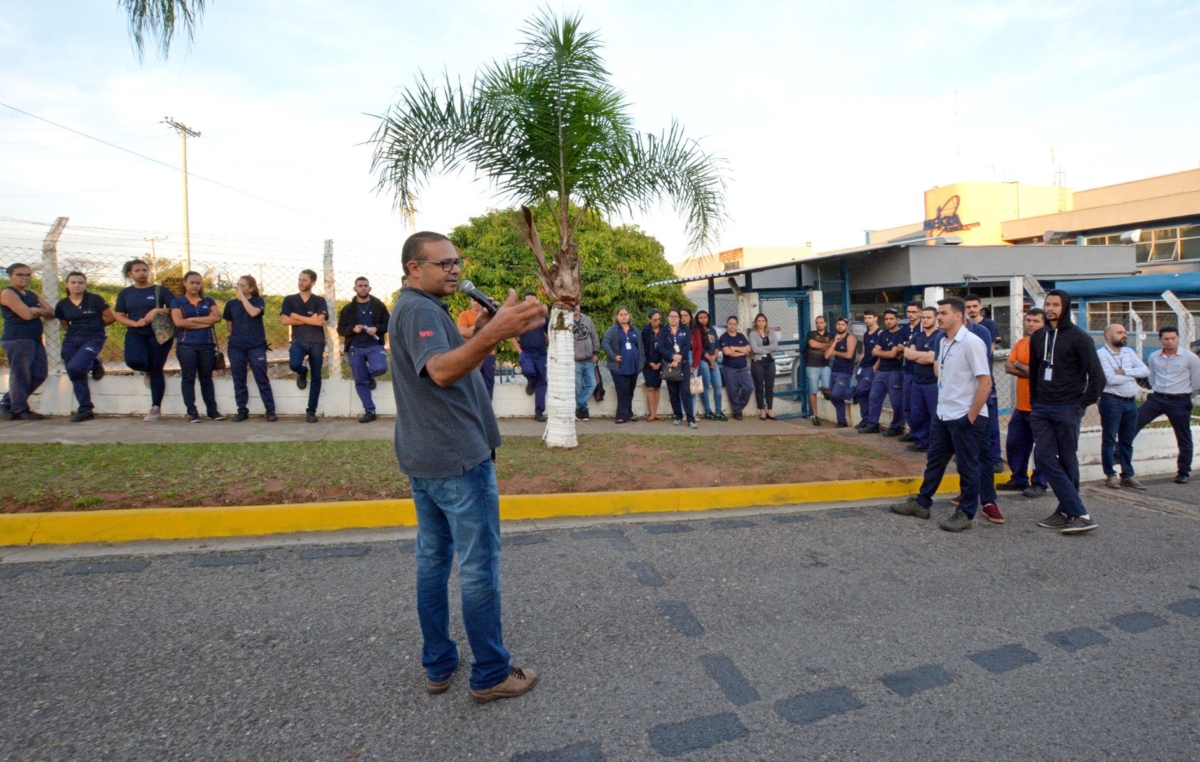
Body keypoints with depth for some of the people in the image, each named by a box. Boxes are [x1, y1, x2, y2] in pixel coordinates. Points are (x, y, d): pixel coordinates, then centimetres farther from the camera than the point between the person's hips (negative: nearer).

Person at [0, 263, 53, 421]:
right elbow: (27, 315, -15)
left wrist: (36, 310, -5)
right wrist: (40, 311, 5)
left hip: (35, 340, 8)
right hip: (17, 339, -8)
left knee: (40, 374, 7)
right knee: (20, 375, -6)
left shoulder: (33, 295, 21)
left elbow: (51, 312, 13)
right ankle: (20, 410, 0)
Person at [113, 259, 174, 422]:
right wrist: (135, 323, -10)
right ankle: (149, 371, 15)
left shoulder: (161, 290, 4)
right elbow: (118, 316, 8)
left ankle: (156, 409, 8)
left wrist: (158, 310, -17)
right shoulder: (125, 293, 12)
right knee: (134, 361, -25)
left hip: (159, 334, -2)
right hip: (136, 334, 2)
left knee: (156, 370, -2)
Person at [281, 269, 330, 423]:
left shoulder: (319, 301, 4)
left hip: (316, 342, 0)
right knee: (294, 364, -28)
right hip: (299, 341, 1)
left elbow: (319, 321, -10)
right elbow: (284, 320, -4)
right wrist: (309, 320, -7)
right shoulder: (289, 300, 8)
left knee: (316, 378, 1)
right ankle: (303, 373, 12)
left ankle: (311, 411, 12)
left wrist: (297, 317, -6)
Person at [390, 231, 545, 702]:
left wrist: (481, 334, 5)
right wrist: (494, 334, -50)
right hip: (458, 460, -10)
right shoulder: (420, 310, -16)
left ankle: (438, 666, 27)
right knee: (479, 567, 0)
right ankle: (491, 675, 13)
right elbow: (441, 371, -35)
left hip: (424, 459, 10)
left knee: (433, 559, 15)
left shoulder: (416, 309, 16)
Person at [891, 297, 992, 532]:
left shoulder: (971, 343, -16)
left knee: (967, 467, 5)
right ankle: (922, 503, 29)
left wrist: (971, 417, -16)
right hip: (943, 415, 8)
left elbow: (986, 383, -18)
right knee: (934, 461, 16)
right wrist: (942, 405, 13)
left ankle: (965, 514, 17)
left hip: (965, 417, -8)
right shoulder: (944, 342, 9)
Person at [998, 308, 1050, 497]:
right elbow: (1008, 367, 2)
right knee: (1014, 444, 13)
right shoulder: (1020, 343, 10)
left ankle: (1040, 484, 13)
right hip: (1021, 405, 7)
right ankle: (1019, 479, 26)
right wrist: (1030, 371, -12)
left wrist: (1020, 365, -6)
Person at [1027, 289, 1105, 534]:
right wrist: (1035, 401, 13)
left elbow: (1097, 376, -7)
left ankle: (1067, 511, 10)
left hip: (1067, 409, -5)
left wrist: (1082, 405, -8)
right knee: (1044, 458, -3)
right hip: (1042, 409, 5)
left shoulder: (1078, 337, -6)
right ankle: (1080, 513, 2)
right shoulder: (1038, 337, 11)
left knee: (1067, 462, 1)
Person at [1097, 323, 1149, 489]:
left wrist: (1124, 372, -14)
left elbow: (1145, 370, 1)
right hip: (1111, 401, -6)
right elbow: (1110, 379, -18)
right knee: (1109, 440, 1)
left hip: (1131, 401, 6)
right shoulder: (1101, 354, -9)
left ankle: (1128, 475, 21)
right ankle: (1110, 475, 10)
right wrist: (1133, 375, -3)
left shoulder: (1129, 352, 12)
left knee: (1127, 441, 13)